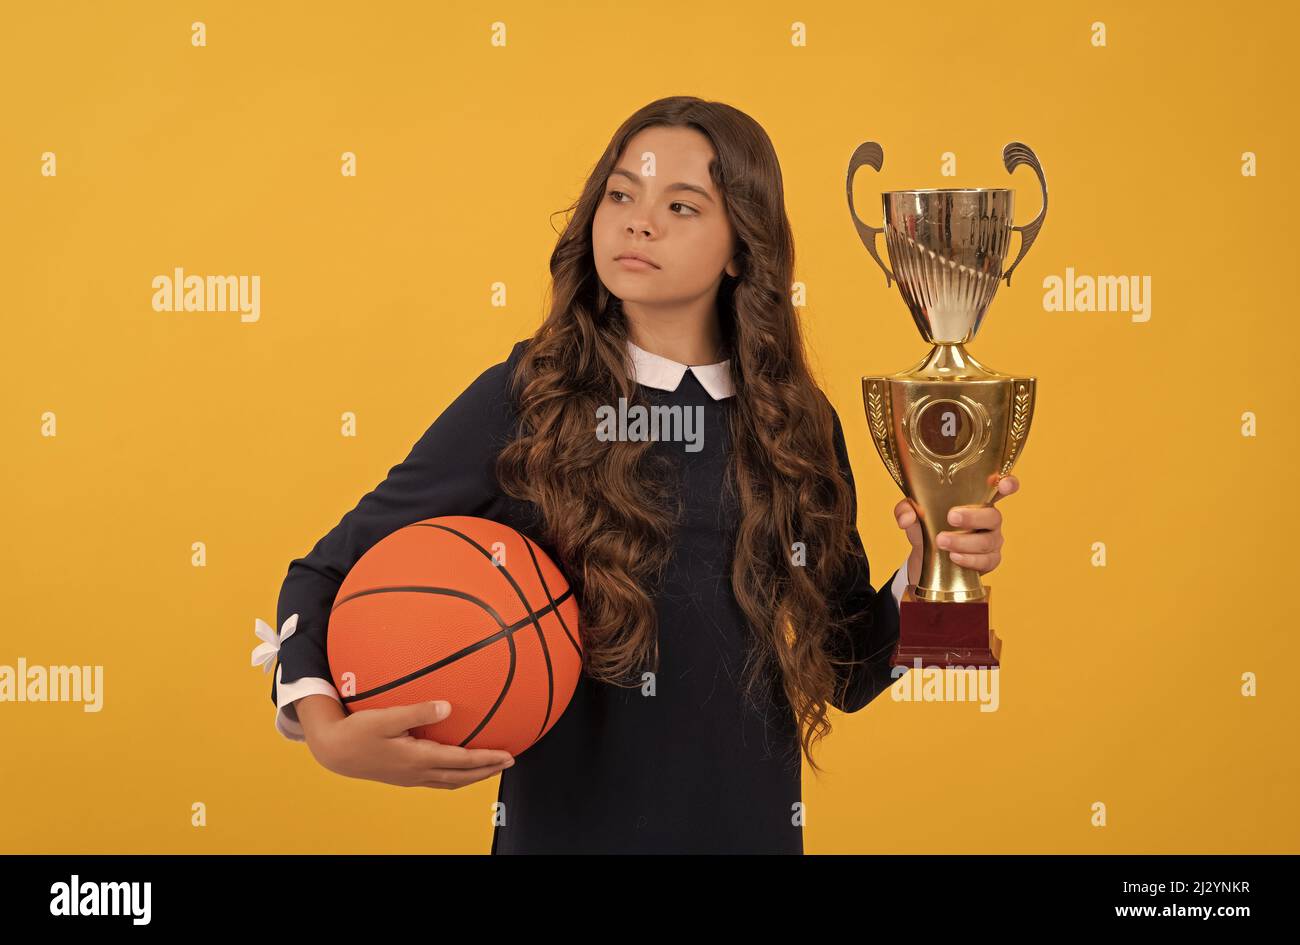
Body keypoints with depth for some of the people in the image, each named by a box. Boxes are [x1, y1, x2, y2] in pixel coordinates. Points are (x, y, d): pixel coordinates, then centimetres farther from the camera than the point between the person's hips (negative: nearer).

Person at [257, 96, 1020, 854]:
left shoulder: (802, 426, -2)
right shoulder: (520, 403, -10)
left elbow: (846, 675, 6)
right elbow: (326, 576, -7)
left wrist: (923, 577, -12)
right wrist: (327, 729, -23)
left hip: (749, 828, 3)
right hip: (559, 830, -2)